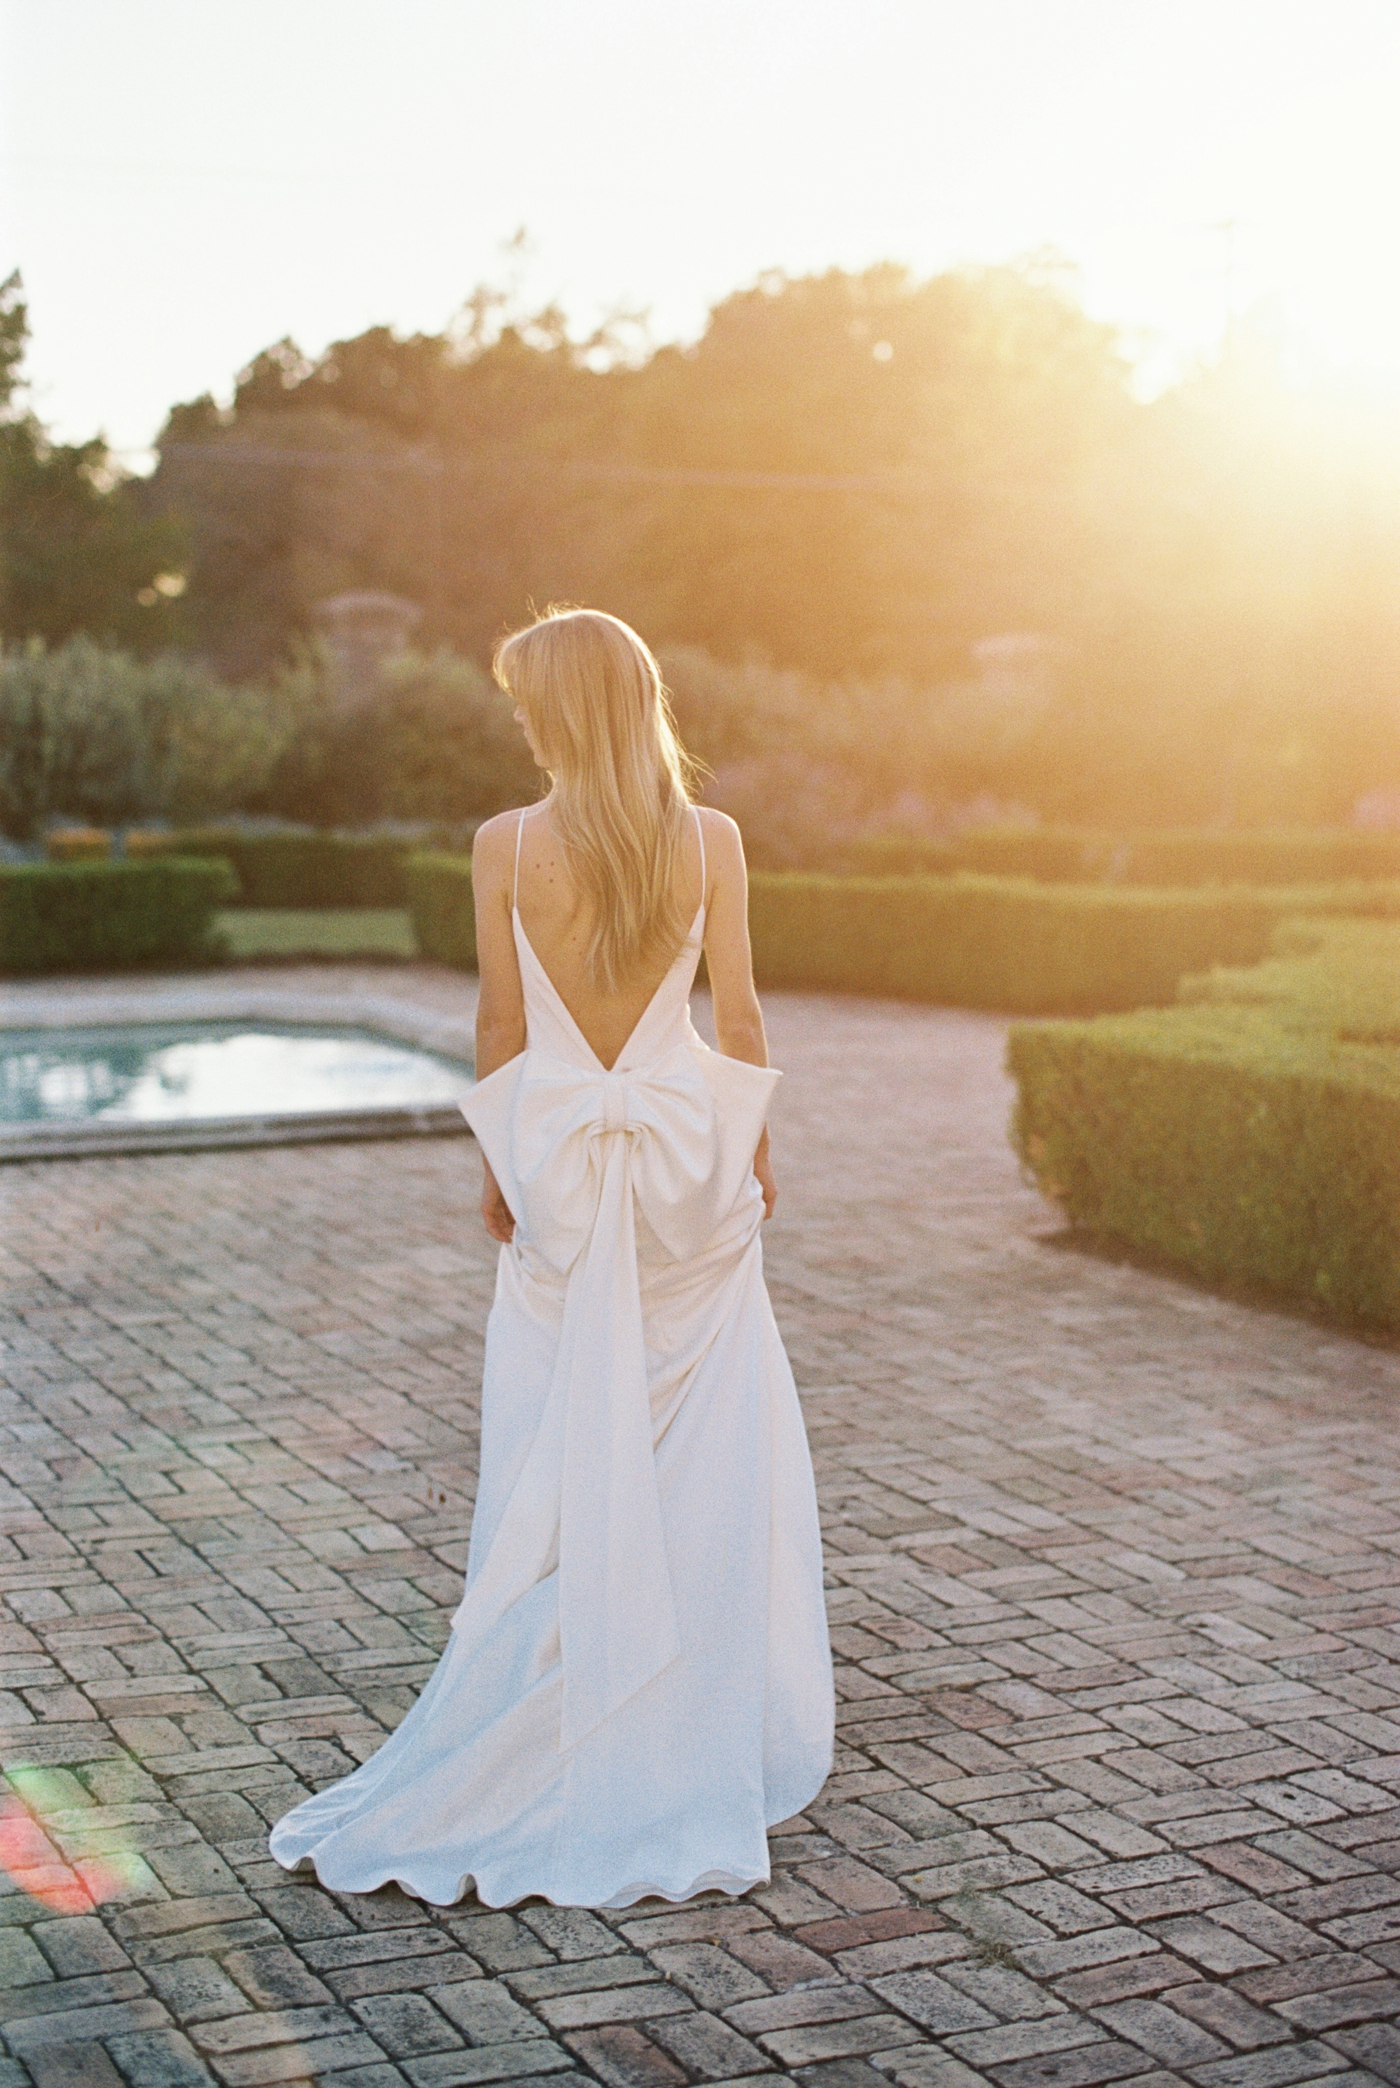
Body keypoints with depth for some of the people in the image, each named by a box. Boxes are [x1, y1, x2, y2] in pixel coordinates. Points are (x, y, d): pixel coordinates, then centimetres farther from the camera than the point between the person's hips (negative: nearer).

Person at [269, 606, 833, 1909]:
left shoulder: (508, 848, -8)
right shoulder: (709, 843, -5)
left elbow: (504, 1027, -3)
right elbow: (737, 1016, 0)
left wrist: (502, 1164, 10)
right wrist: (751, 1146, 13)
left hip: (563, 1159, -1)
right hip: (690, 1150, 1)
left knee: (562, 1455, 7)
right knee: (709, 1448, 11)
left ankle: (557, 1731, 13)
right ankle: (711, 1726, 19)